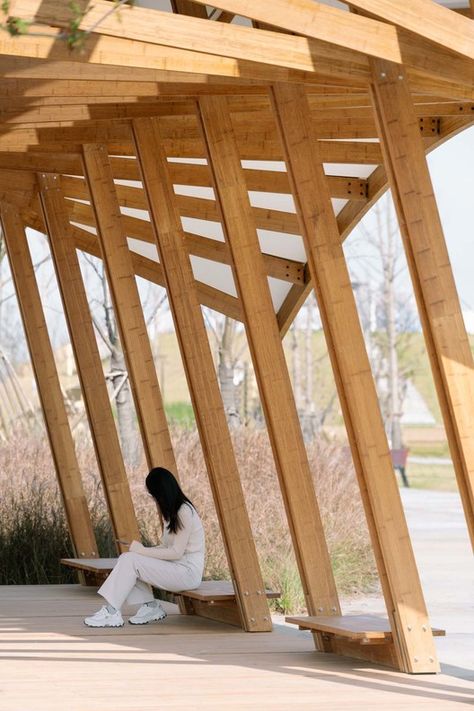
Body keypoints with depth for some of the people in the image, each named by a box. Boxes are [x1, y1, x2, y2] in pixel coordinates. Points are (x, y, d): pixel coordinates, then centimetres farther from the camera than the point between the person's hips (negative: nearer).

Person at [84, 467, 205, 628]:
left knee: (130, 561, -20)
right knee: (126, 558, -5)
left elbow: (176, 552, -20)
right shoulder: (170, 512, 14)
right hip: (173, 567, 9)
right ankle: (150, 607, -3)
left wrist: (141, 550, -16)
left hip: (188, 572, -9)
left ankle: (111, 612, -16)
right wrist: (139, 549, -1)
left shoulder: (184, 512, -16)